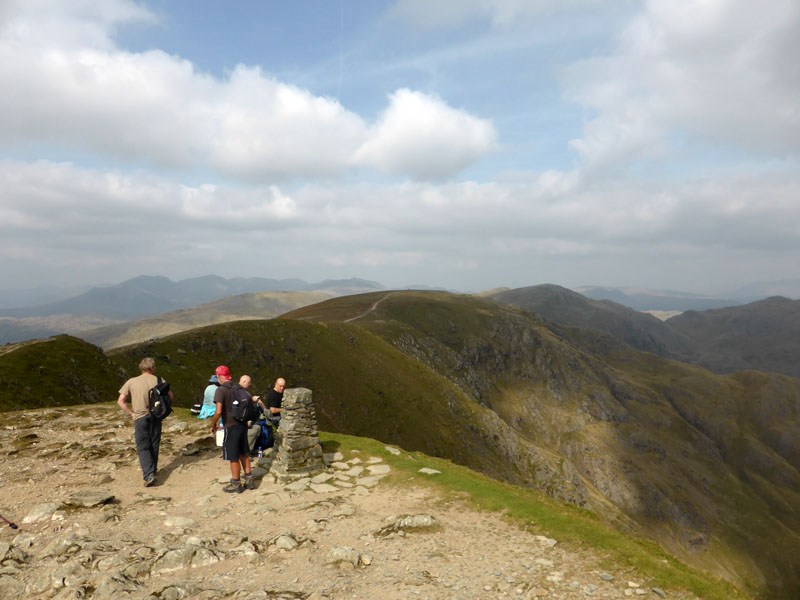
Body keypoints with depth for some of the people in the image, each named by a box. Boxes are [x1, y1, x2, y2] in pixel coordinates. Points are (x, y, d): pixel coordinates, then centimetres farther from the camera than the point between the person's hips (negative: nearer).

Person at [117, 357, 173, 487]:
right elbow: (170, 396, -2)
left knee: (143, 447, 1)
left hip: (140, 418, -1)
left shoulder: (131, 382, 0)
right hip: (155, 417, 1)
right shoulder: (158, 380, -1)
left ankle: (148, 474, -13)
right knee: (154, 445, 16)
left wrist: (131, 414, 1)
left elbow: (121, 401, -5)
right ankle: (153, 470, 27)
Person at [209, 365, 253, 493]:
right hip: (242, 425, 7)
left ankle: (236, 485, 14)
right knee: (244, 454, 18)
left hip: (231, 427, -7)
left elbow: (218, 411, -22)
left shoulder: (221, 390, -14)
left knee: (233, 457, 5)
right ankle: (249, 480, 25)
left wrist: (213, 425, -8)